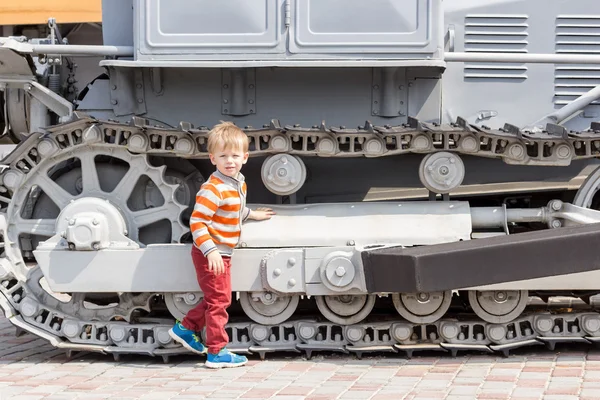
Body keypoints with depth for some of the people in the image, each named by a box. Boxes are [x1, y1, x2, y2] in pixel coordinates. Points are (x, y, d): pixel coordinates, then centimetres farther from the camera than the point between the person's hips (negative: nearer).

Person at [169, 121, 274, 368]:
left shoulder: (239, 184, 6)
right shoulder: (212, 189, -24)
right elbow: (197, 222, -27)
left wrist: (252, 215, 31)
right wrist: (211, 250, -33)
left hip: (222, 254, 9)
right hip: (210, 255, -9)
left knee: (215, 299, 21)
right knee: (219, 300, -2)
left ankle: (186, 328, 35)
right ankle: (217, 353, 7)